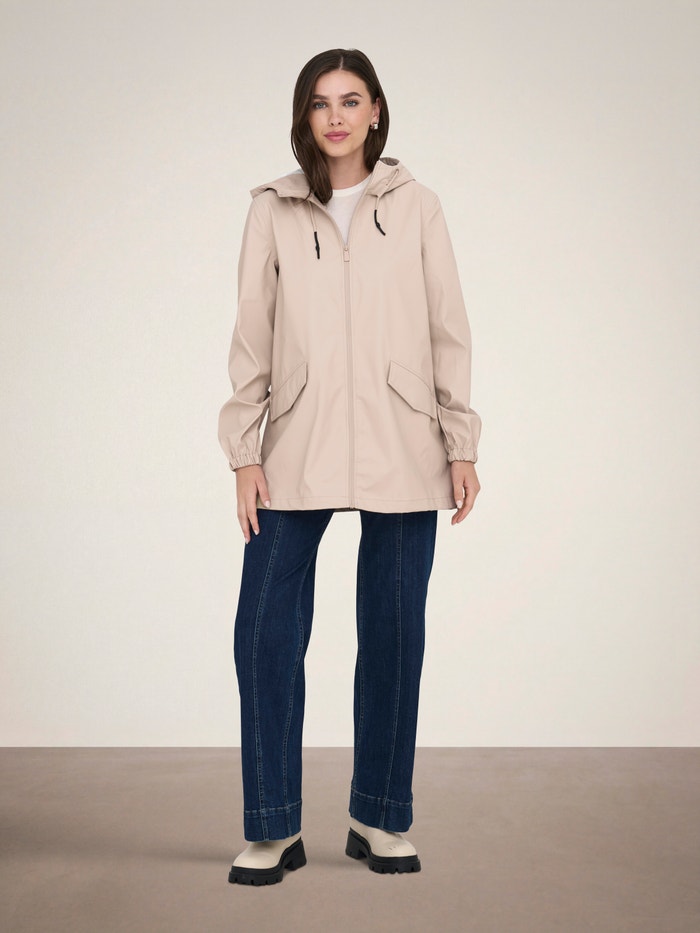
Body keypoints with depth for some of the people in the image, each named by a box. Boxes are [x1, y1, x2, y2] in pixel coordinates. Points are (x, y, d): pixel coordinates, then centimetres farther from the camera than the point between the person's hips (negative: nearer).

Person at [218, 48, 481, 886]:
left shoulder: (414, 207, 8)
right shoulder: (273, 212, 8)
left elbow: (448, 333, 7)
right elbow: (251, 337, 6)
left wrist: (461, 446, 1)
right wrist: (244, 453, 1)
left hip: (401, 454, 0)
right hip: (298, 454, 0)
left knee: (393, 635, 4)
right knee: (266, 633, -3)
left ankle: (380, 819, 20)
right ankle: (273, 831, 11)